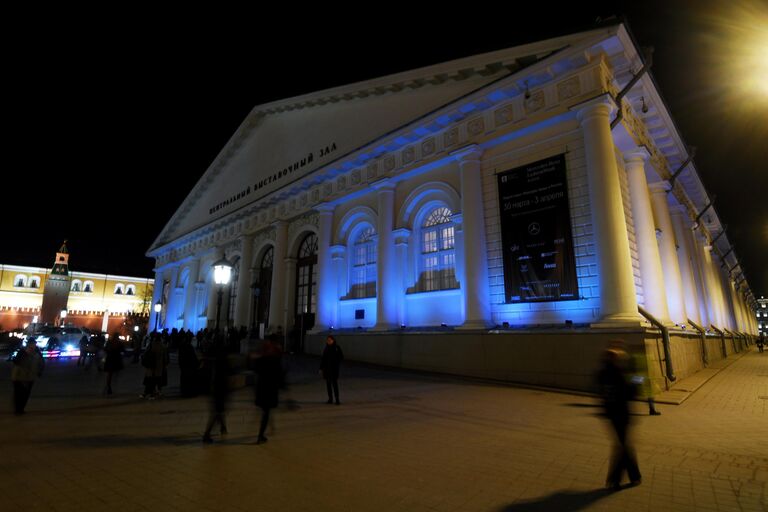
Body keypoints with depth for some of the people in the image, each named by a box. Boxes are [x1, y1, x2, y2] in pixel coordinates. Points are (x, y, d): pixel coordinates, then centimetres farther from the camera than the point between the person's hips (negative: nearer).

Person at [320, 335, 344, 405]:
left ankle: (337, 399, -5)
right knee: (328, 384, 7)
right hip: (327, 368, 4)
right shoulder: (326, 348, 7)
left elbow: (341, 357, -1)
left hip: (334, 369, -4)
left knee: (335, 384, -8)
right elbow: (323, 359, 11)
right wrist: (321, 368, 8)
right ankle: (330, 399, 16)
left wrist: (337, 364, -12)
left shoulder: (337, 348, -4)